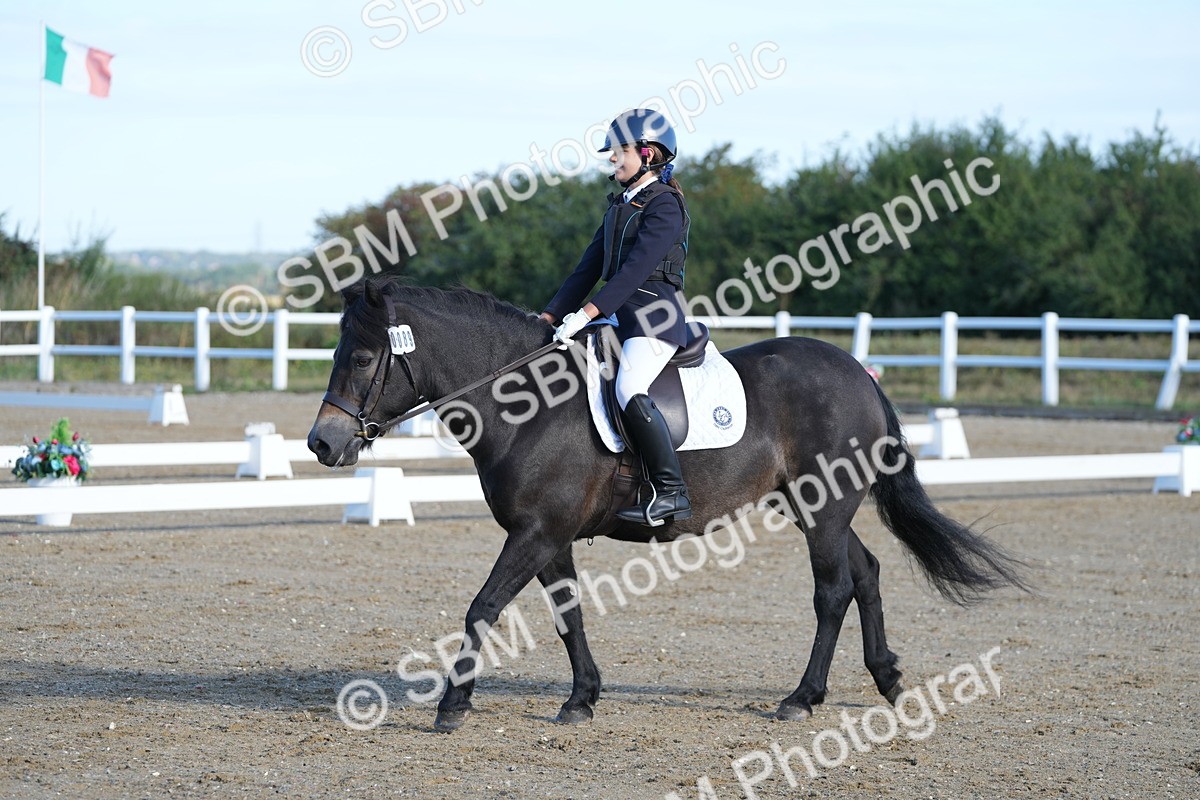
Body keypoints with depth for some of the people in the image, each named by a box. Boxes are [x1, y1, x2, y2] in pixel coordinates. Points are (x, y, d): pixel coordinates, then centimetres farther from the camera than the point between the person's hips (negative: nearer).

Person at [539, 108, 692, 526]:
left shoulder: (664, 205, -9)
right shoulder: (619, 205, 19)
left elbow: (637, 268, -20)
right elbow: (590, 267, 19)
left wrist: (587, 313, -28)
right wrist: (550, 316, 10)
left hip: (656, 314, -10)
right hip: (620, 315, 10)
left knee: (630, 390, -31)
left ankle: (671, 492, -29)